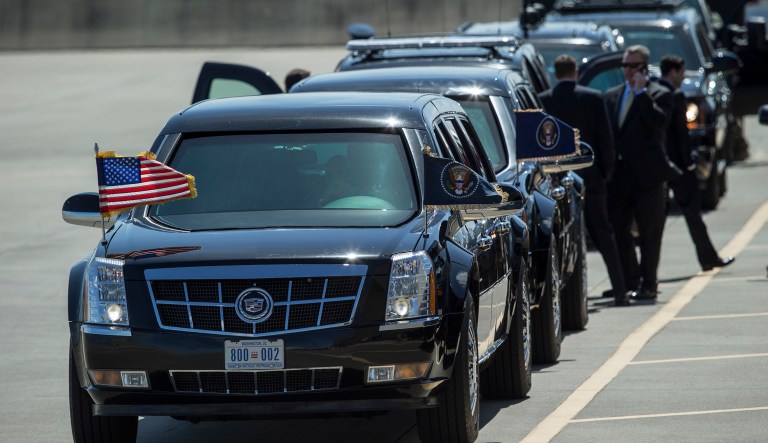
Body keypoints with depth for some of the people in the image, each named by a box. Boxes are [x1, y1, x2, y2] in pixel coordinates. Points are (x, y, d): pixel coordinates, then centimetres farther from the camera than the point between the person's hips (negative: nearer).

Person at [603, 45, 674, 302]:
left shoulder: (659, 94, -1)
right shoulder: (611, 96, 15)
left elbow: (659, 122, -20)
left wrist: (642, 92, -18)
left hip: (648, 175, -5)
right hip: (620, 176, 5)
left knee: (650, 234, 1)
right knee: (618, 231, 5)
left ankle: (648, 284, 8)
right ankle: (630, 281, 15)